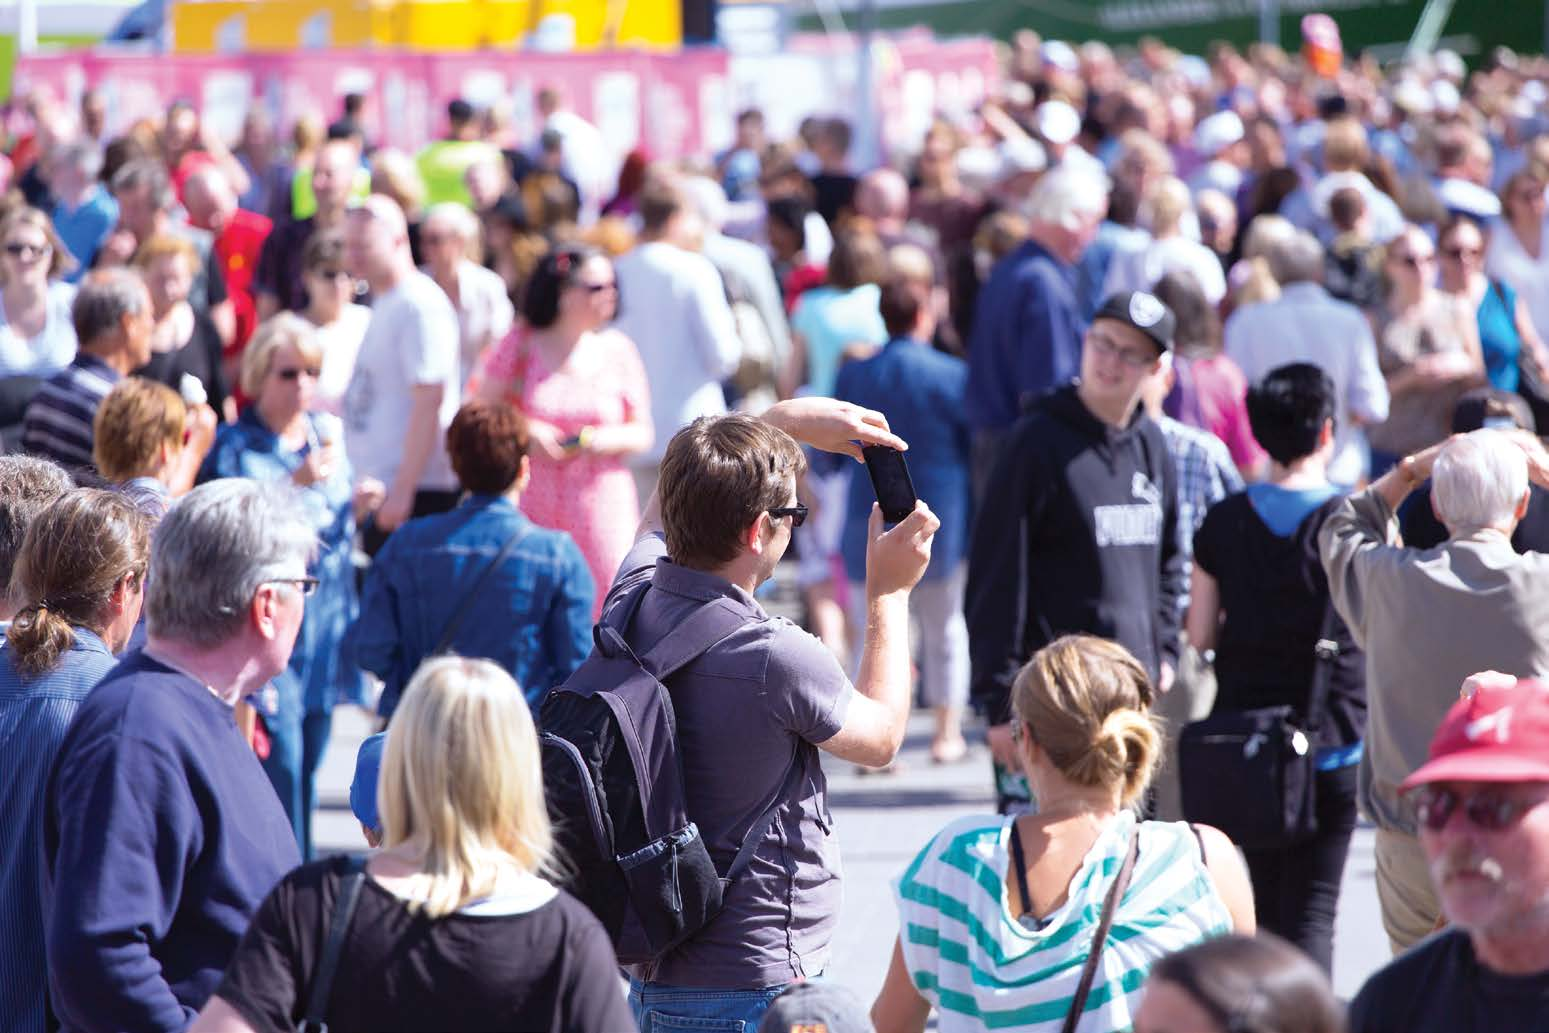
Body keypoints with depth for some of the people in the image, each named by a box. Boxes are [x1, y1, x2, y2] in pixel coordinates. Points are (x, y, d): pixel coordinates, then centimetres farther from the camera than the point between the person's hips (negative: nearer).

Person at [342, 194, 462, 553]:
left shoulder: (420, 306, -13)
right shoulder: (383, 304, 17)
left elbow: (429, 404, -20)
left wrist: (401, 490, -22)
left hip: (416, 495, -10)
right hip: (380, 489, 10)